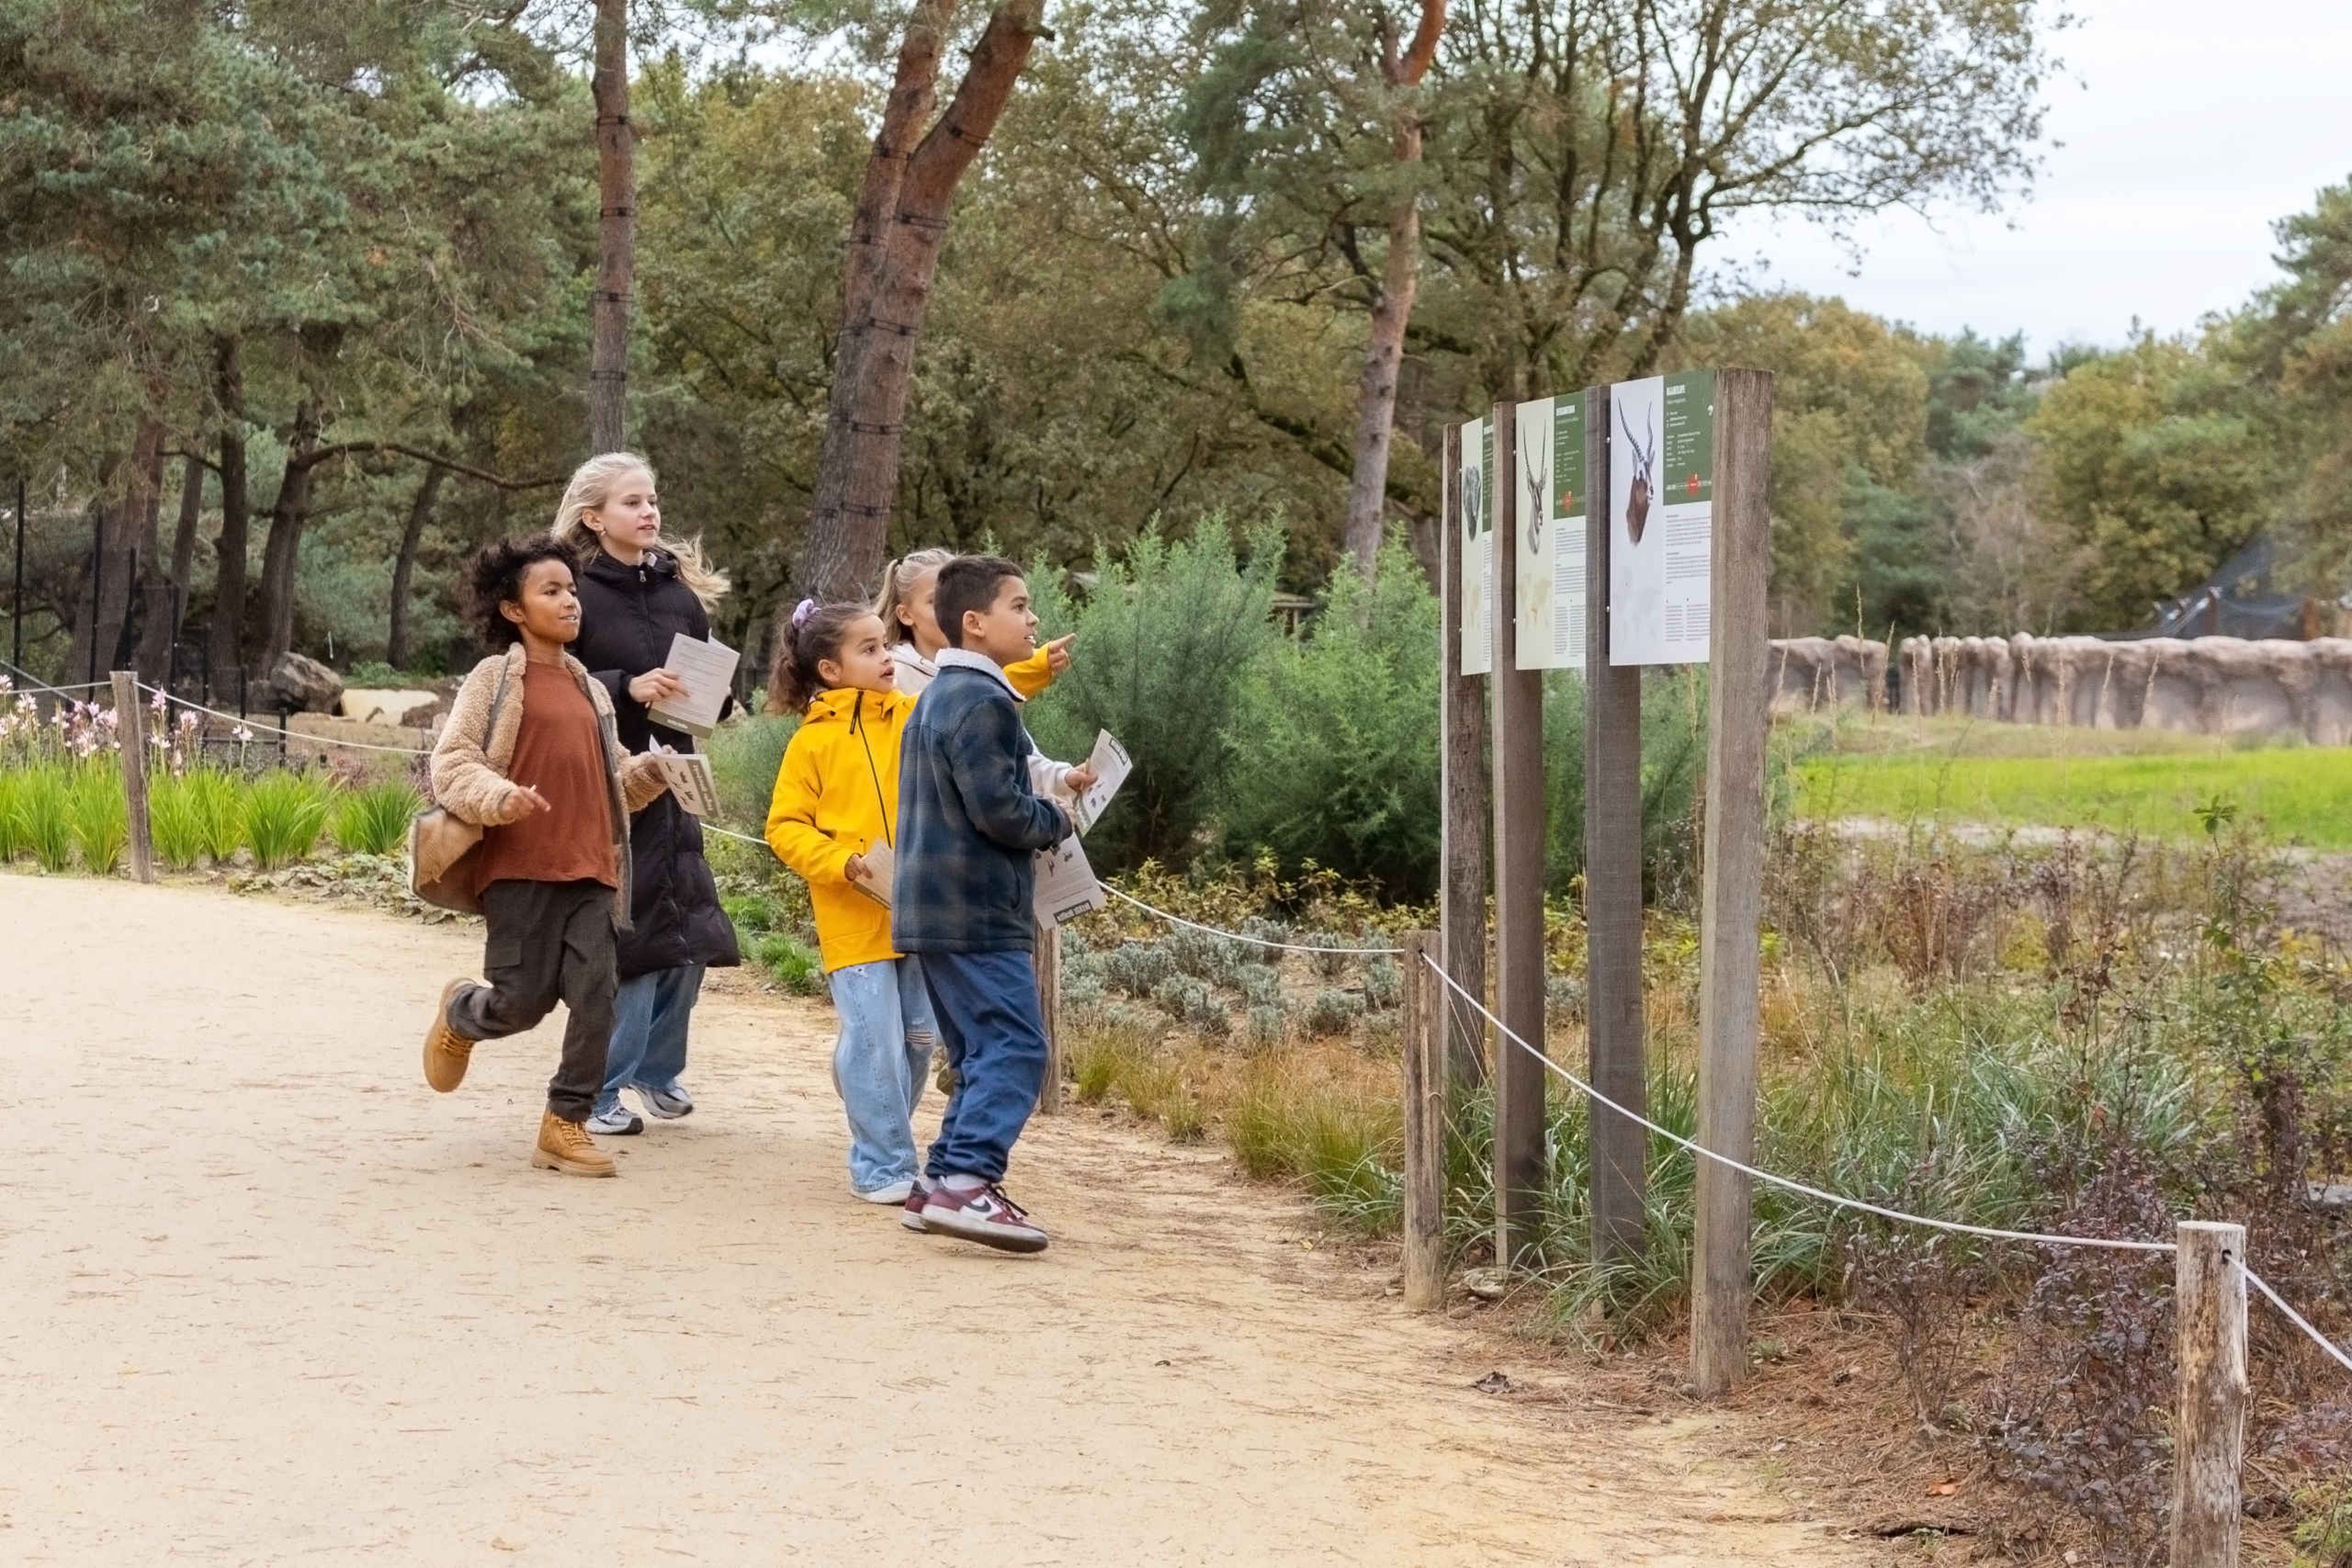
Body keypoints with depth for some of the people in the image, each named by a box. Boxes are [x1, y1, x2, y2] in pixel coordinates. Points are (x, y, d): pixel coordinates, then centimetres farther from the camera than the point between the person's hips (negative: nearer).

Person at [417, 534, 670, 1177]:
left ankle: (566, 1124, 4)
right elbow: (451, 763, -5)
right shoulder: (495, 678, 1)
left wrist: (651, 773, 6)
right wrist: (498, 798, -23)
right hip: (520, 867, -5)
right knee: (523, 1003, -3)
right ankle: (460, 1013, 32)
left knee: (595, 998, -6)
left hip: (590, 869, 5)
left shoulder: (591, 691, 19)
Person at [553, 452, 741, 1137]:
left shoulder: (681, 589, 12)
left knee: (690, 935, 8)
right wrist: (626, 689, -23)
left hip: (671, 783, 6)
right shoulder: (578, 593, -7)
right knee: (628, 939, -7)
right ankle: (601, 1090, 5)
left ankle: (658, 1070, 26)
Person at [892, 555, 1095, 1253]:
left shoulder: (938, 697, 19)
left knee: (982, 1054, 15)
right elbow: (997, 809, -21)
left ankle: (943, 1183, 14)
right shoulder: (982, 702, -14)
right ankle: (969, 1183, -22)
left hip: (935, 909, 11)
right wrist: (1057, 821, -3)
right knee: (1015, 1048, -13)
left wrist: (1053, 788, 17)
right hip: (978, 914, -11)